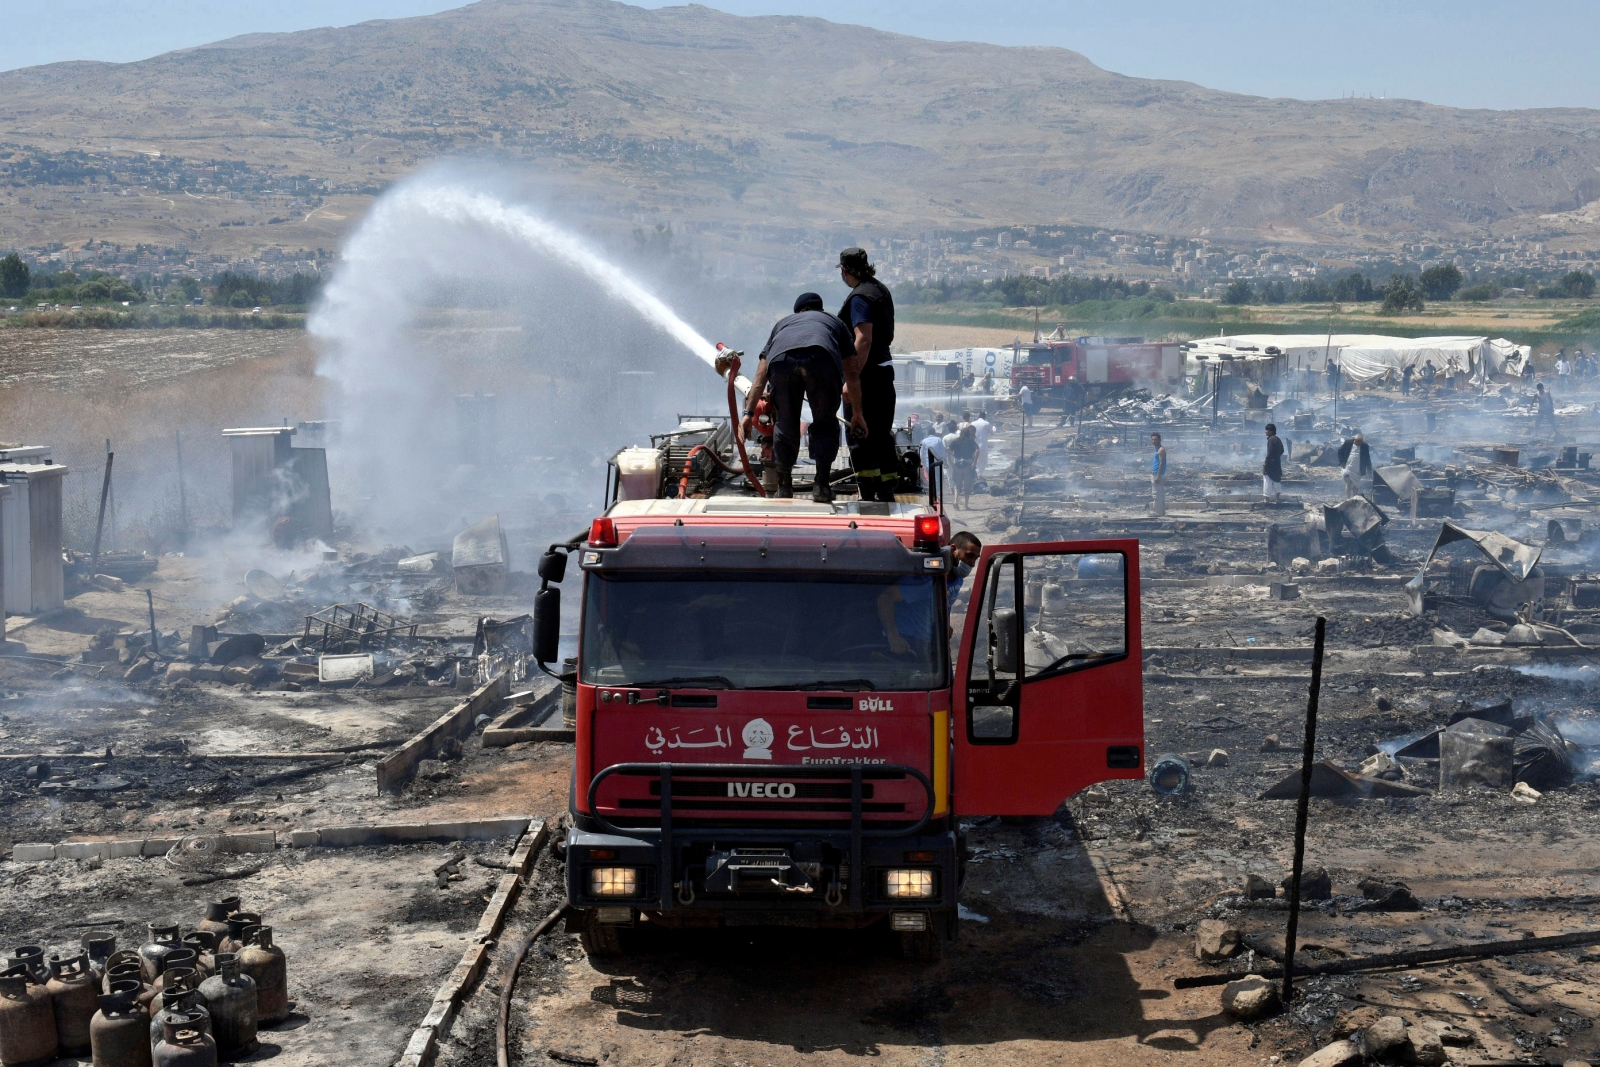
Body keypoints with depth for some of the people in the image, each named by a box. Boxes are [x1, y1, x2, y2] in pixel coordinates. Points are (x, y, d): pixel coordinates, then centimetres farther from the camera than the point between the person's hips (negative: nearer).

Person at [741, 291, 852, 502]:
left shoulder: (783, 322, 43)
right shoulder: (834, 322, 41)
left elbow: (760, 376, 37)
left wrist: (748, 413, 37)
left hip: (782, 360, 1)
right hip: (822, 358, -1)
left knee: (785, 425, 20)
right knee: (825, 425, 17)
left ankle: (784, 488, 23)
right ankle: (822, 486, 9)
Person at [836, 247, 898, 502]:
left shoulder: (860, 297, -16)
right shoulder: (881, 290, 13)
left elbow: (864, 340, -25)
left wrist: (851, 377, -28)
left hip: (866, 374, -9)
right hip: (884, 369, 9)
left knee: (860, 436, -6)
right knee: (882, 435, 15)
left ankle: (869, 496, -8)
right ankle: (887, 493, 21)